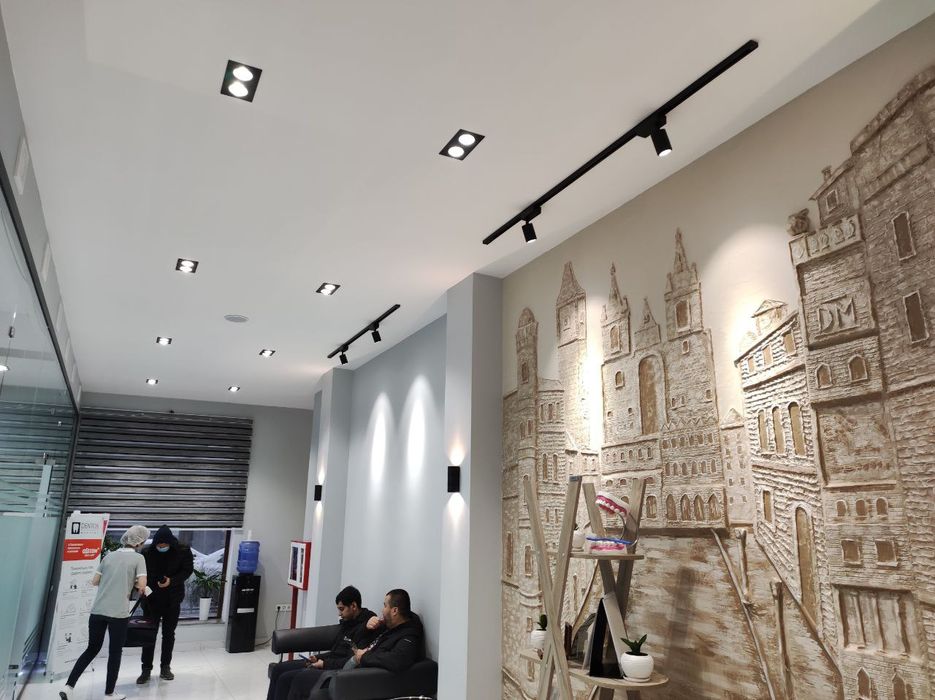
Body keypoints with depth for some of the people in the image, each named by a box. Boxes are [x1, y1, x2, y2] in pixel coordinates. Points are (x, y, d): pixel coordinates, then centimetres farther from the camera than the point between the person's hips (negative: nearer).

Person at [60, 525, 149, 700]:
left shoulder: (109, 556, 10)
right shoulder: (138, 558, -5)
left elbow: (95, 581, 13)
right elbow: (142, 585, -12)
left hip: (97, 611, 5)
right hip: (118, 613, -4)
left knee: (92, 649, 20)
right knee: (115, 652, 11)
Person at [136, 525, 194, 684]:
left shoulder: (183, 551, -12)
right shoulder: (147, 552, -11)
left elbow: (188, 570, -9)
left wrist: (172, 581, -24)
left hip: (173, 599, 0)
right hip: (151, 599, 0)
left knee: (169, 634, 11)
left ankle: (165, 667, 25)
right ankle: (146, 669, 18)